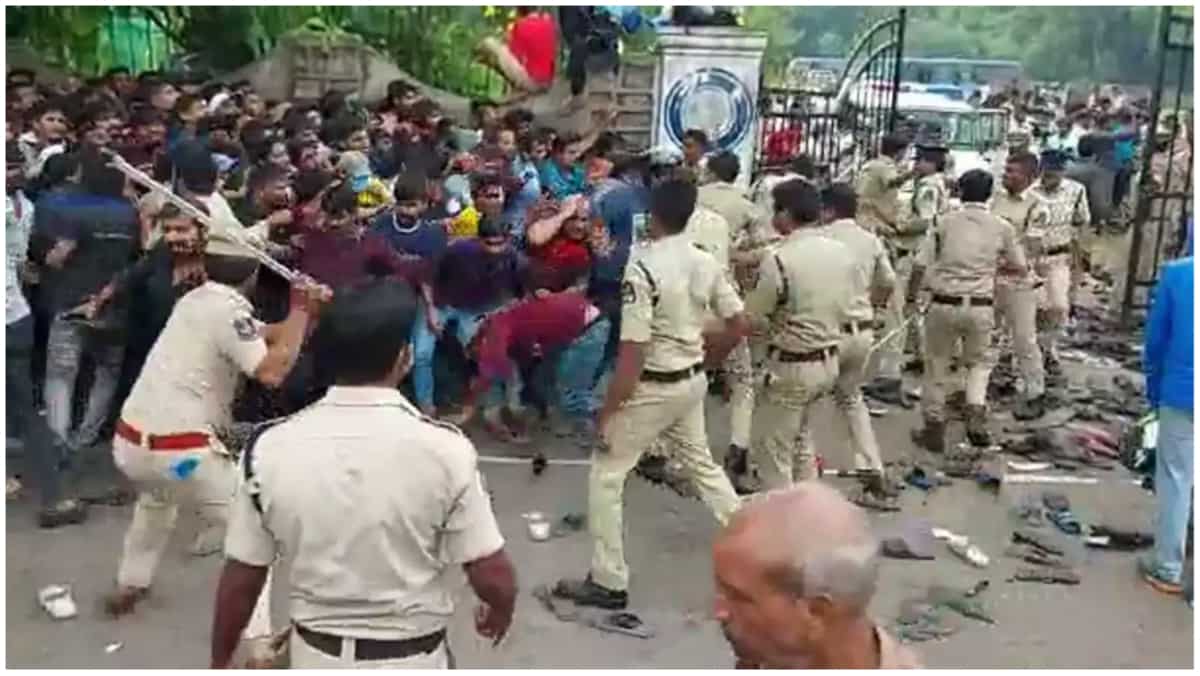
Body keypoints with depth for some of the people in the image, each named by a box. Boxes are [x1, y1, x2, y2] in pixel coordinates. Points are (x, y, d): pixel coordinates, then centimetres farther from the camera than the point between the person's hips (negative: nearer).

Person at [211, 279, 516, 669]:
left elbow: (239, 582, -5)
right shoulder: (442, 448, -22)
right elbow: (494, 579, -15)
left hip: (316, 659, 3)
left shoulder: (272, 449, -14)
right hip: (410, 663, -2)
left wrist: (220, 662, 12)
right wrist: (501, 609, 7)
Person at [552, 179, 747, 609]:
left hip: (653, 388, -7)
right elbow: (738, 327, 5)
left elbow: (633, 352, -24)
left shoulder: (643, 269, -22)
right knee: (702, 464, 26)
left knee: (605, 476, 5)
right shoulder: (706, 263, 0)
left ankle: (609, 583, 10)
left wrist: (608, 410, -15)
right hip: (692, 382, 7)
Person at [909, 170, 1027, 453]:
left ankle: (934, 429, 20)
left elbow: (920, 264, -5)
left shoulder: (946, 222, -3)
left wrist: (911, 293, 10)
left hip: (944, 304, -1)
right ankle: (976, 417, 5)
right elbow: (1020, 268, 9)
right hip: (980, 306, 1)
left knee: (937, 366, 12)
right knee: (979, 362, 22)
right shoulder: (1002, 227, 0)